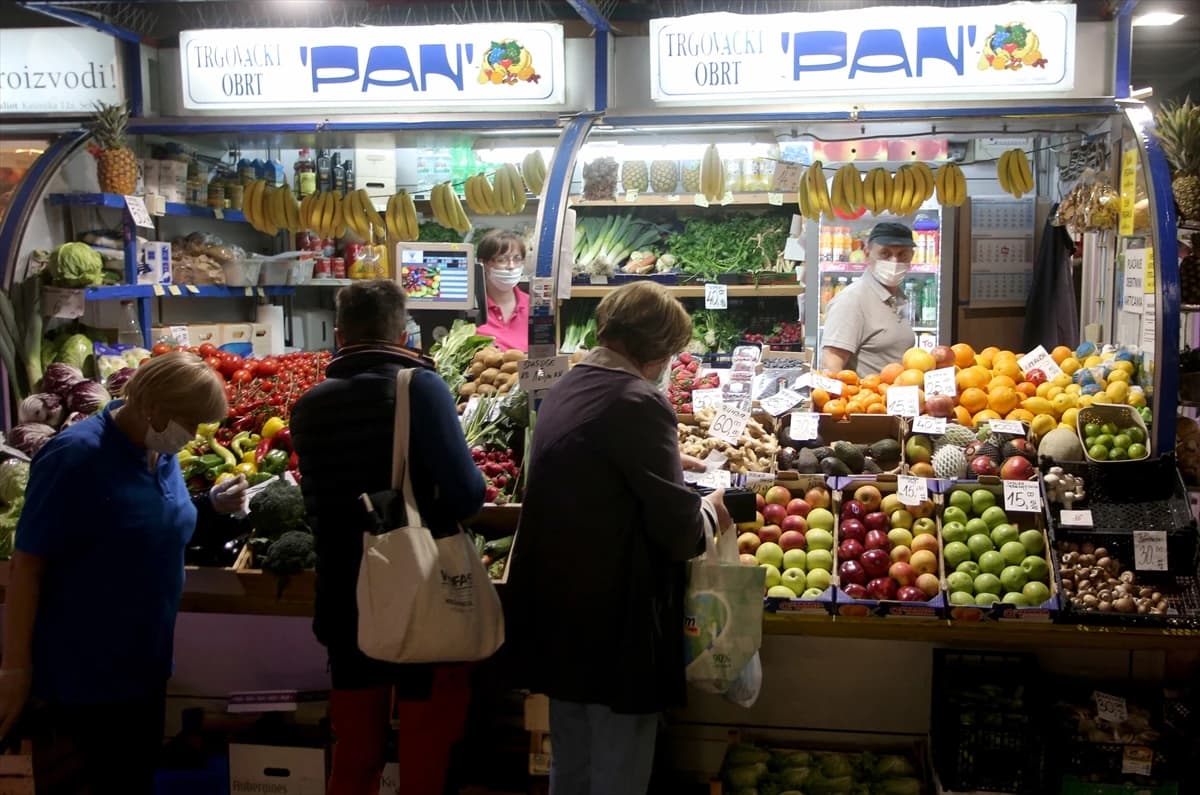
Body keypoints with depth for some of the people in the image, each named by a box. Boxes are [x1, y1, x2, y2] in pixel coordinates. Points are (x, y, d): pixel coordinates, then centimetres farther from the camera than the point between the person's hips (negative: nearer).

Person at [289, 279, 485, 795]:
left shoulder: (308, 407, 0)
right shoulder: (420, 387, -13)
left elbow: (317, 506, 10)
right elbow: (466, 494, -20)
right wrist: (433, 509, 1)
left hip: (346, 600, 4)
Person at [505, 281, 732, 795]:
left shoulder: (564, 389, 7)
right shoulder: (638, 403, -19)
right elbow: (679, 530, -18)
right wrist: (709, 512, 3)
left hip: (557, 608, 8)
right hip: (615, 621, -8)